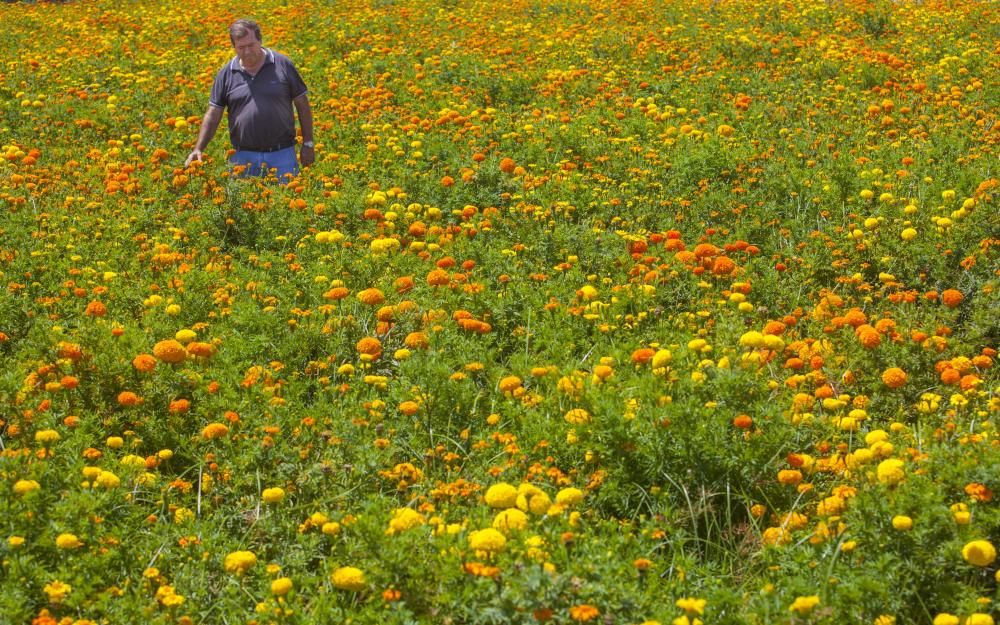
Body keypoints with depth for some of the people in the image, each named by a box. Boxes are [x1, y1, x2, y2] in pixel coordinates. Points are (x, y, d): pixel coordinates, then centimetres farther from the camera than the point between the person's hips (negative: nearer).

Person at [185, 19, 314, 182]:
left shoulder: (283, 65, 0)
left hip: (282, 154, -1)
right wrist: (198, 149, -7)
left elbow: (302, 105, 5)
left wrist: (308, 144, 2)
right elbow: (213, 115, 4)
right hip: (243, 156, 1)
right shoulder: (226, 74, 3)